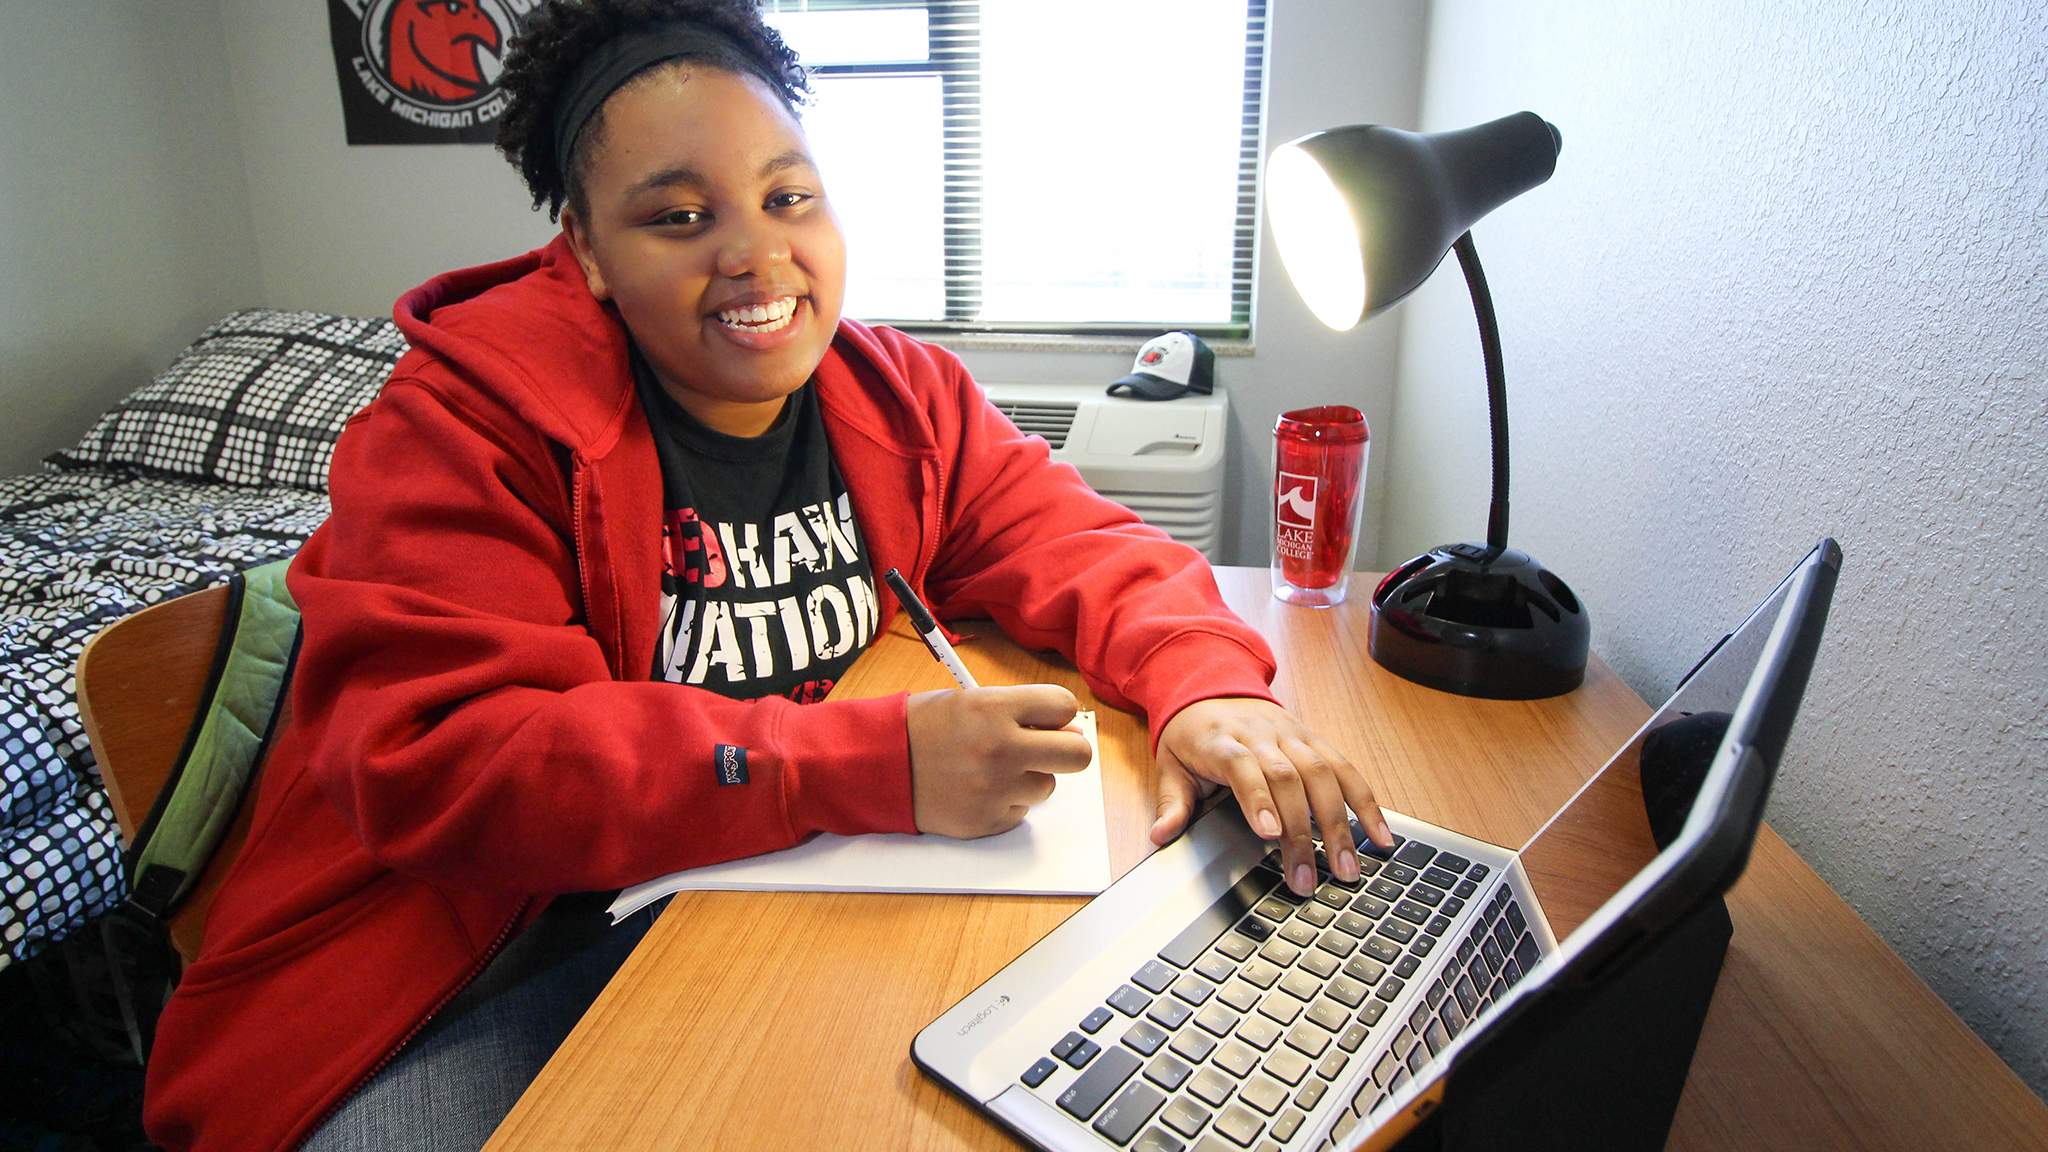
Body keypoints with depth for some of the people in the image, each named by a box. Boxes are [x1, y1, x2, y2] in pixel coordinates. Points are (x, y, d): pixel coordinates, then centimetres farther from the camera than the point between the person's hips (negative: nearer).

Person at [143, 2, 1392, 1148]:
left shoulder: (902, 398, 1)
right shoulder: (472, 414, -14)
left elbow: (1097, 553, 2)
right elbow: (436, 761, -24)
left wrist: (1212, 690, -22)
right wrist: (881, 763, -33)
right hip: (480, 954, -3)